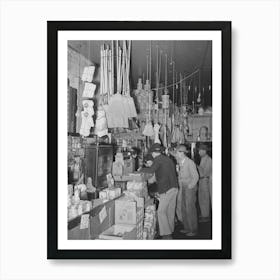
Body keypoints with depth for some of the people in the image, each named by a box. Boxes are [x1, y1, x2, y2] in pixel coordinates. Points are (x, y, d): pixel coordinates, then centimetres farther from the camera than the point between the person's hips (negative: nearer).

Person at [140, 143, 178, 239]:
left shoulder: (158, 159, -7)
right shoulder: (168, 159, 18)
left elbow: (151, 170, -24)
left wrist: (141, 169, -7)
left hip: (167, 189, -9)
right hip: (174, 187, 9)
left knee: (161, 212, -5)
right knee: (170, 211, 16)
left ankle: (167, 235, -6)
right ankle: (170, 231, 25)